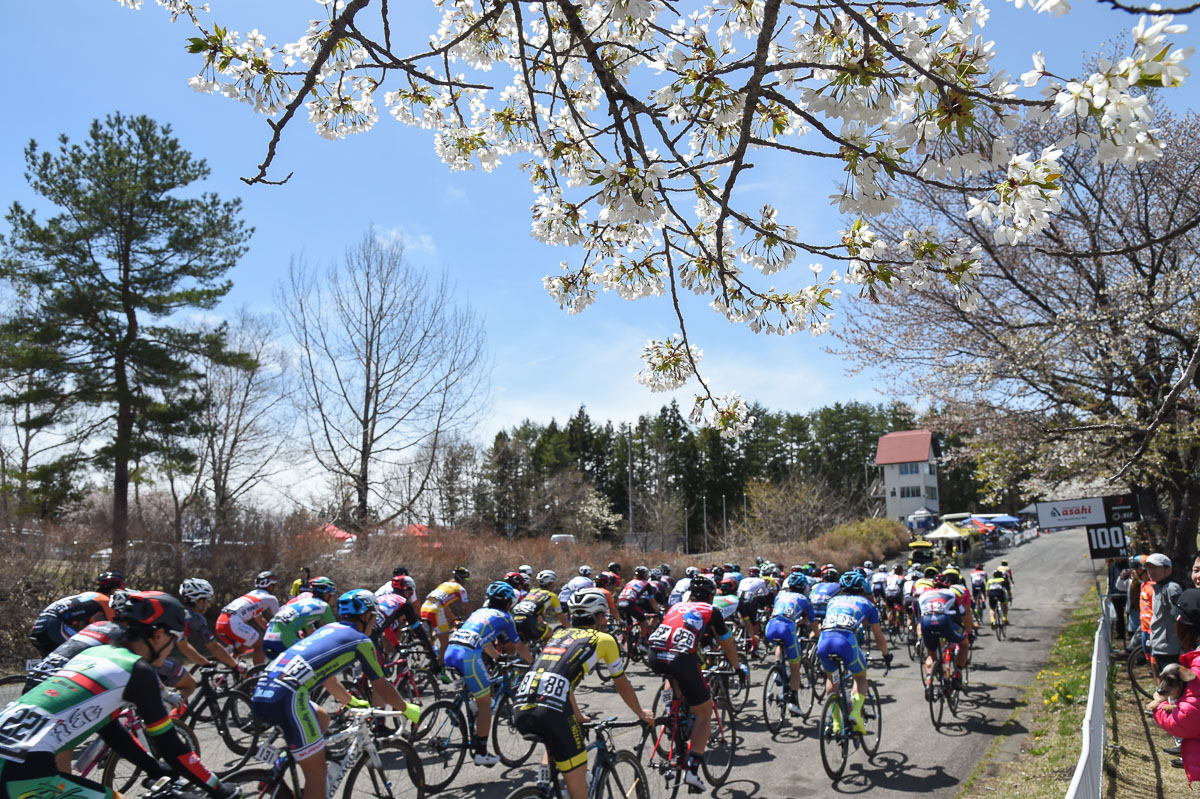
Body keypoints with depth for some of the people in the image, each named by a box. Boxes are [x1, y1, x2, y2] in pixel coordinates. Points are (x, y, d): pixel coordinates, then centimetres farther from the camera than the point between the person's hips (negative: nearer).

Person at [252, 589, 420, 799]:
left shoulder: (329, 630, 27)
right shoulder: (360, 640, 6)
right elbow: (382, 688, 11)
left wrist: (353, 702, 55)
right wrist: (408, 709, 27)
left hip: (261, 694, 8)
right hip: (286, 698, -8)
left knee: (322, 717, 31)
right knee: (317, 773, 4)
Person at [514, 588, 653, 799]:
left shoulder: (558, 635, 27)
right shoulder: (603, 639, 14)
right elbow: (622, 685, 25)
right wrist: (642, 714, 41)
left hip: (520, 712, 6)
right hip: (552, 713, -6)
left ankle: (544, 781, 26)